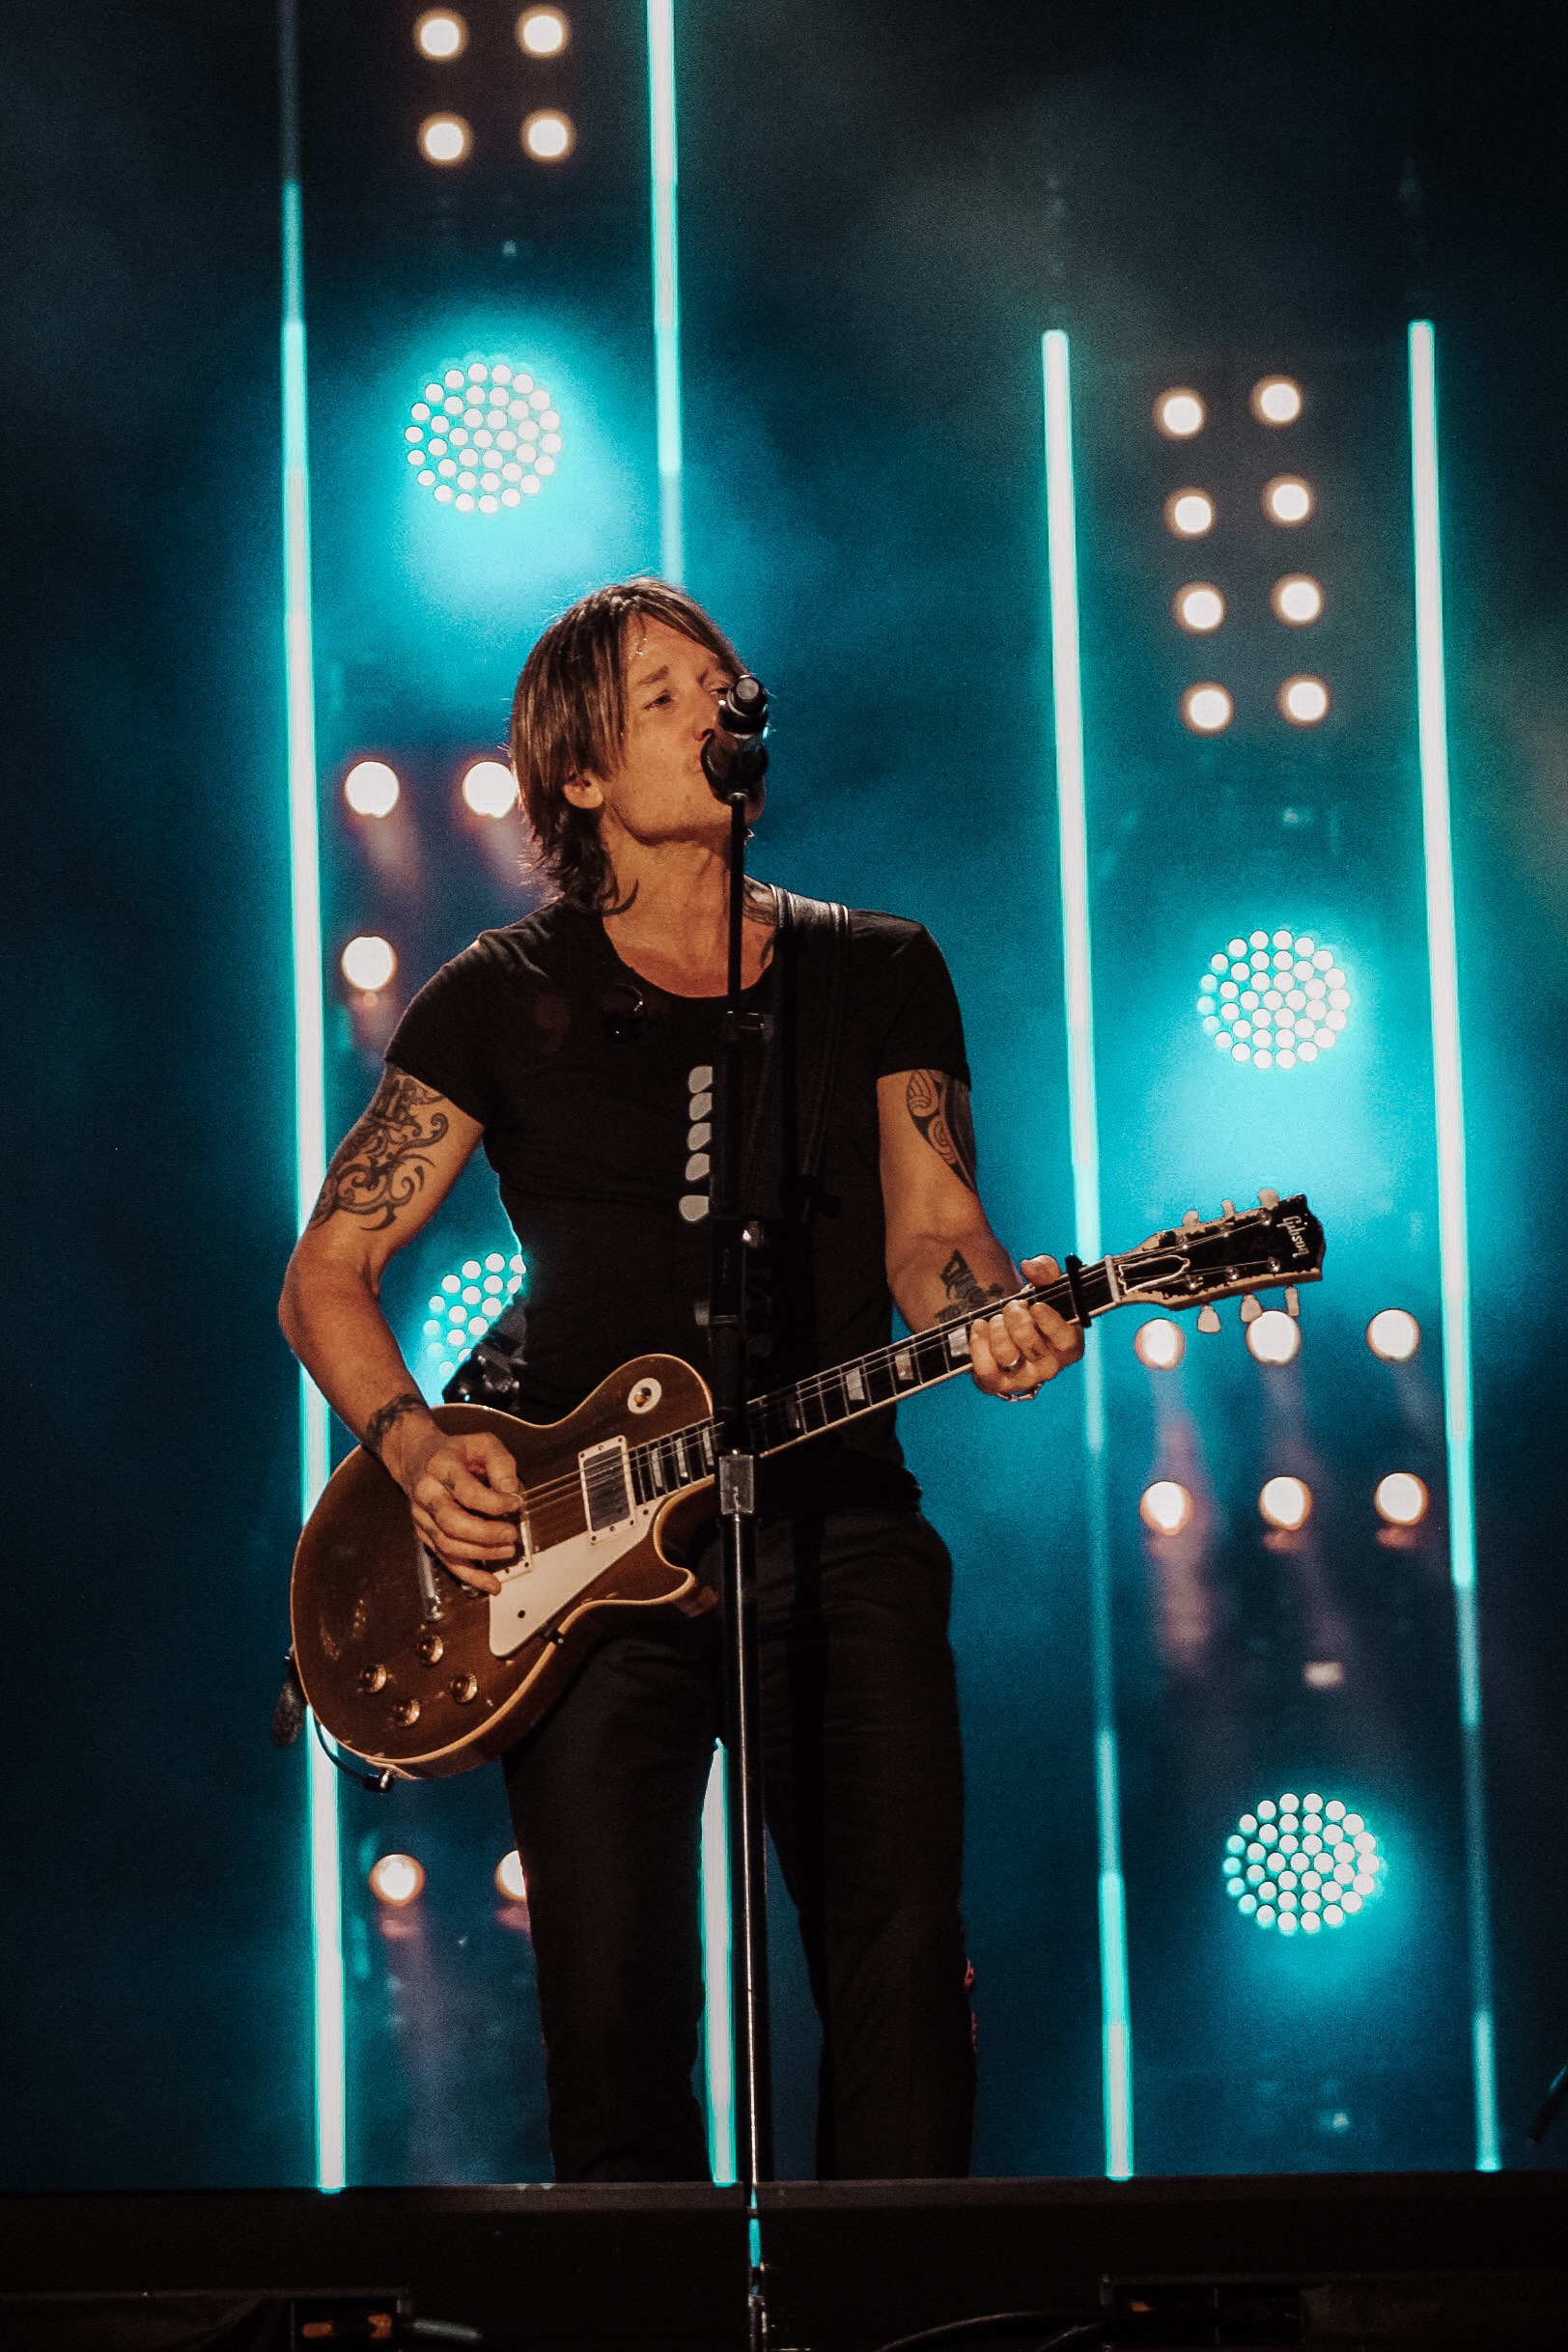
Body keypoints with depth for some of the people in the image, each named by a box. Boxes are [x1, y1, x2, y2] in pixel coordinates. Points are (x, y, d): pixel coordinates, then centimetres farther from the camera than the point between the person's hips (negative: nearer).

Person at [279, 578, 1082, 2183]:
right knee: (615, 2009, -6)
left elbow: (927, 1231, 4)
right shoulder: (504, 1000, 8)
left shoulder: (878, 972, 14)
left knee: (903, 1964, -10)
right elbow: (326, 1276, 9)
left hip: (838, 1525, 1)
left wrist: (993, 1310, -19)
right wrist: (417, 1451, -8)